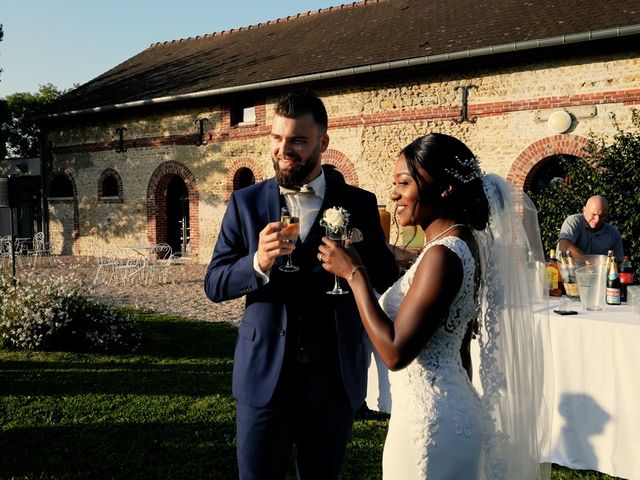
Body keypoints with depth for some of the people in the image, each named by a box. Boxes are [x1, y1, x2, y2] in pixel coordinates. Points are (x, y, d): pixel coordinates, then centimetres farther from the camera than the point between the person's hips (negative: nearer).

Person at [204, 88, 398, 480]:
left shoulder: (359, 203, -1)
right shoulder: (246, 203, 0)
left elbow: (387, 280, 0)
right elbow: (214, 284, -2)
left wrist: (353, 256, -21)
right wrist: (258, 263, -22)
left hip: (336, 378, 1)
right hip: (265, 375, 0)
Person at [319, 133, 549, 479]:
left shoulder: (443, 254, -23)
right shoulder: (460, 244, 6)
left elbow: (395, 352, -24)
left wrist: (354, 273, -19)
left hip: (429, 418, -9)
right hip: (450, 408, 9)